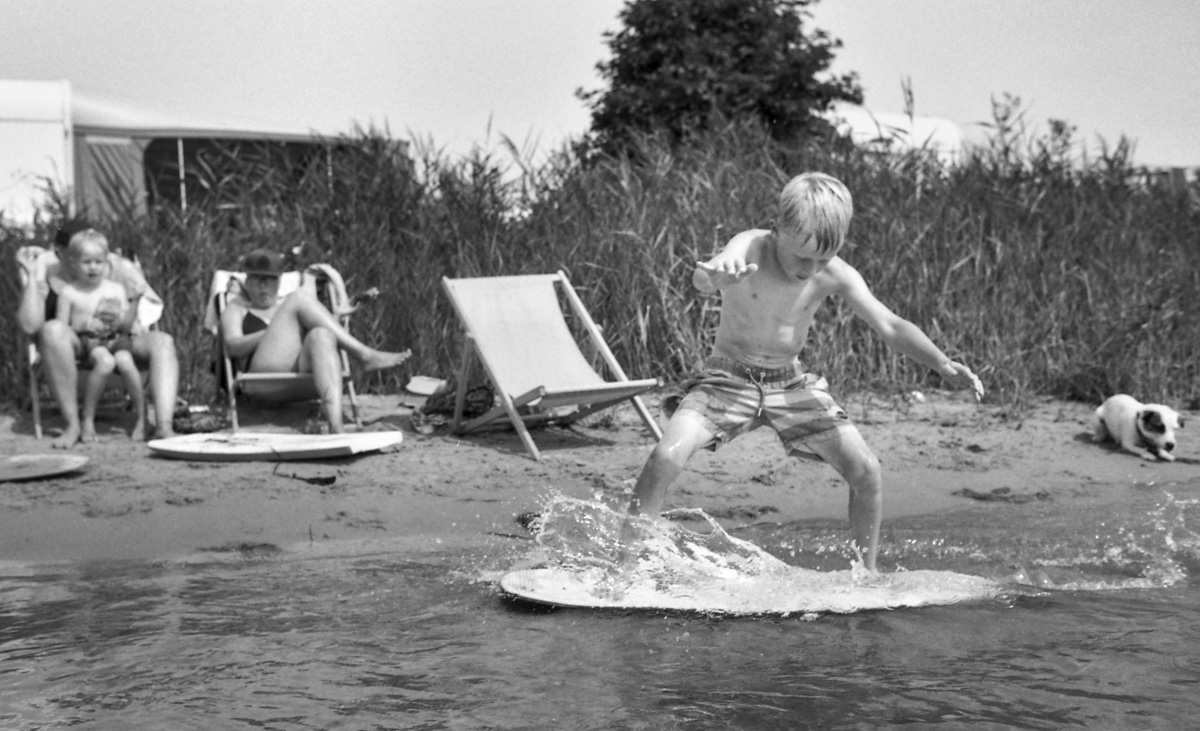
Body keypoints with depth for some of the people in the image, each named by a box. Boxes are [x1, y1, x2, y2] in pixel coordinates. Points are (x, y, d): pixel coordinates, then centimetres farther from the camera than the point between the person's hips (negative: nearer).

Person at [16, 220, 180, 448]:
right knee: (54, 329, -36)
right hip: (68, 347, -2)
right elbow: (30, 325, -21)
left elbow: (154, 307, -1)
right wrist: (32, 275, -24)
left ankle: (163, 428, -37)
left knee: (163, 342, -23)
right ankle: (71, 425, -29)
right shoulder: (46, 267, -11)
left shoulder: (120, 268, -7)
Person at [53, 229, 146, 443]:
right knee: (105, 361, -36)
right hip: (86, 340, -2)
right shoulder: (69, 293, 5)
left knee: (126, 362, -32)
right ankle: (88, 420, -25)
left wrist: (120, 319, -9)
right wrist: (85, 324, -12)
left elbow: (129, 326, 14)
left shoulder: (116, 289, 13)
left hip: (115, 338, 2)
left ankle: (142, 418, -19)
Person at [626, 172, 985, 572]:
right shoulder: (750, 247, -22)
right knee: (666, 456, -25)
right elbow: (702, 280, -44)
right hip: (729, 377, -3)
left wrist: (943, 364, -27)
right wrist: (715, 274, -70)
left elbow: (890, 326, -11)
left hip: (791, 381, 3)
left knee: (865, 469, -9)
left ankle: (867, 576, 10)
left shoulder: (836, 275, -12)